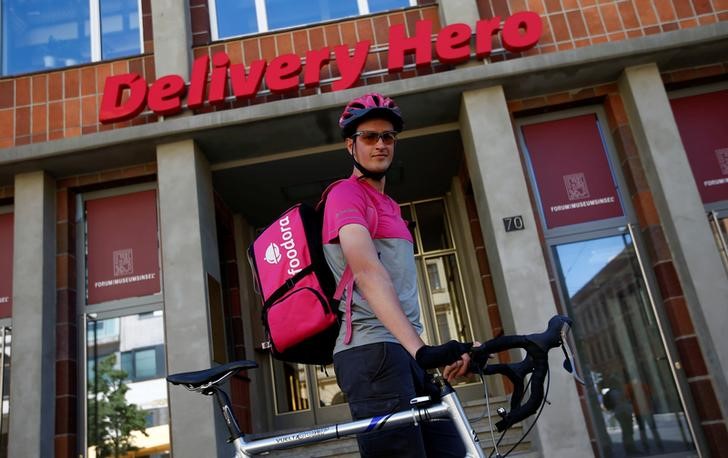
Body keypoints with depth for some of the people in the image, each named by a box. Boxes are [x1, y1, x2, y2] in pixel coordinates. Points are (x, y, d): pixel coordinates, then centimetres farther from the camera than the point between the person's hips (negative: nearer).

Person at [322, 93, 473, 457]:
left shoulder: (388, 205, 26)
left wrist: (424, 352, 22)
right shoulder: (346, 193, -3)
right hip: (373, 351, -9)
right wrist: (420, 347, -31)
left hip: (405, 354, 9)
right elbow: (367, 272, -20)